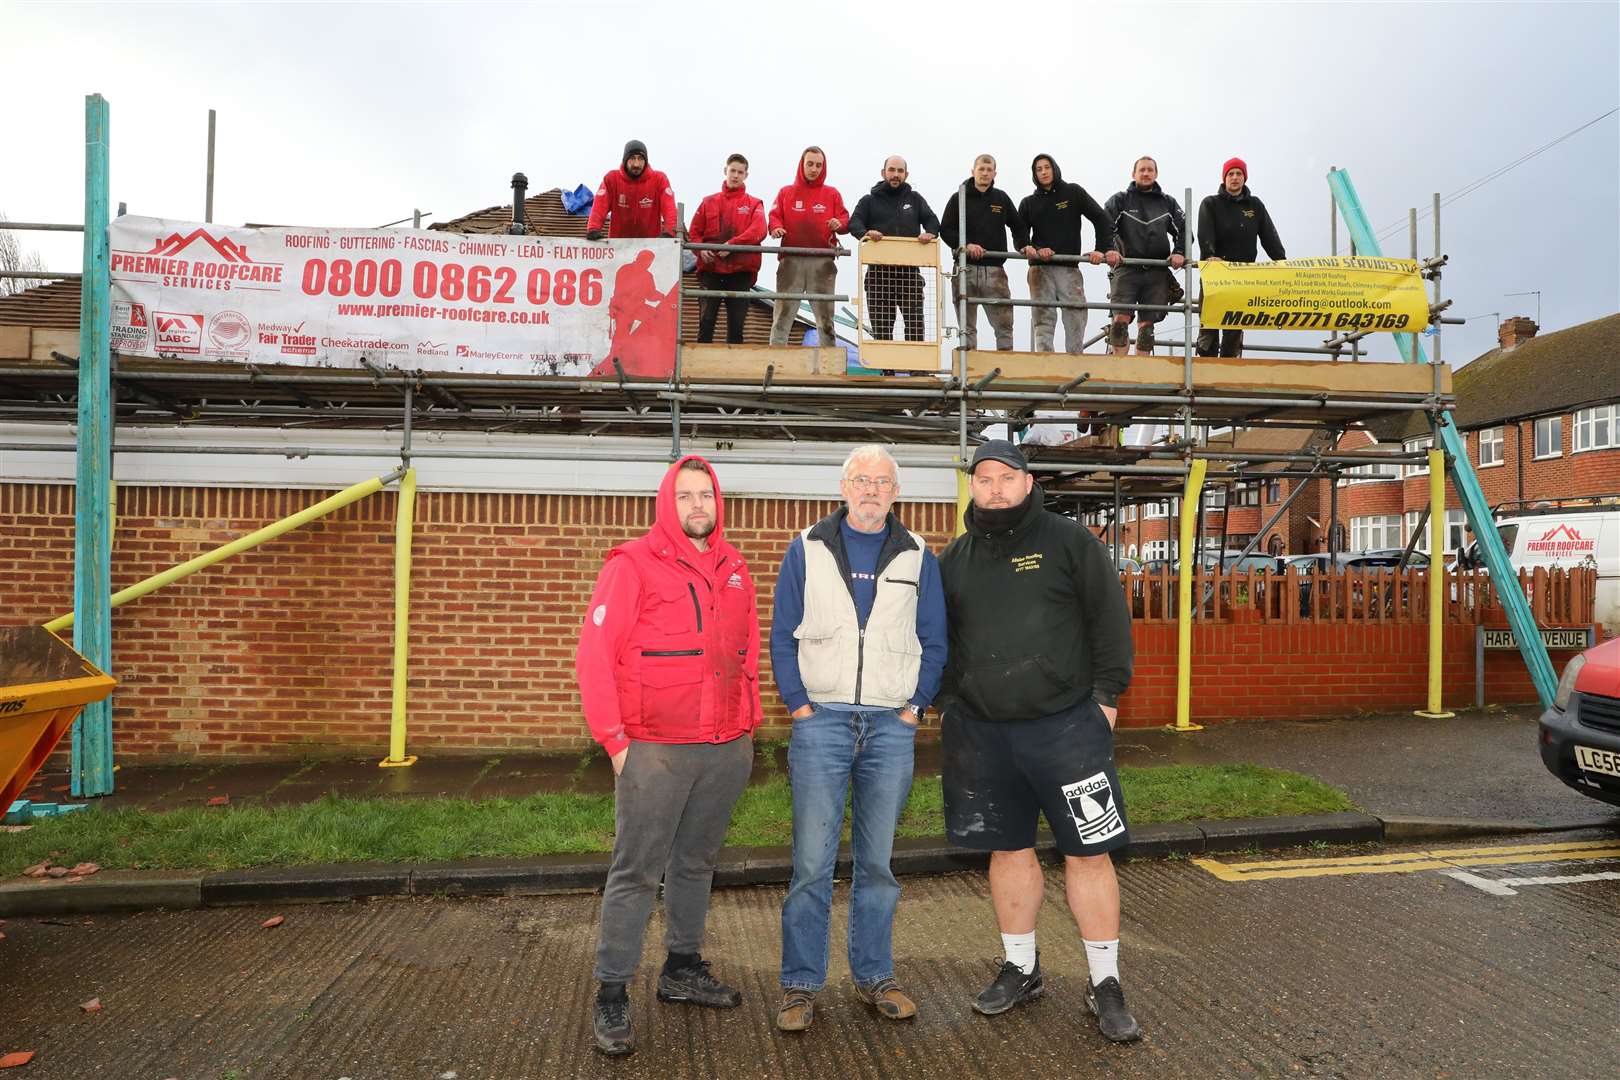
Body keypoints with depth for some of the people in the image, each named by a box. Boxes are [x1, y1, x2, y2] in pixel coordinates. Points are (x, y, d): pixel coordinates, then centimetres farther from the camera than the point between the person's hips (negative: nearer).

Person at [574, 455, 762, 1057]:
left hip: (726, 749, 6)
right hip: (655, 751, -6)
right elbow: (593, 656, -10)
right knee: (637, 872, 0)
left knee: (696, 862, 17)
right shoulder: (633, 565, -7)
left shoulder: (733, 571, 11)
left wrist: (749, 724, 12)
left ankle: (683, 969, 34)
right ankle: (611, 997, 13)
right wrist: (614, 738, -12)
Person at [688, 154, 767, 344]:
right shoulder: (709, 202, 16)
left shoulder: (754, 204, 11)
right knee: (706, 320, -5)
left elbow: (759, 231, -8)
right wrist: (701, 249, -9)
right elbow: (694, 232, 12)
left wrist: (731, 245, -19)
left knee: (736, 322, 1)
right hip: (710, 269, 1)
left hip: (741, 270, -1)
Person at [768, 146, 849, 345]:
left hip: (822, 262, 0)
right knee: (783, 314, -3)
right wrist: (776, 227, -14)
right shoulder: (786, 192, 16)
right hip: (791, 261, 0)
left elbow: (845, 220, 9)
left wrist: (839, 224, -14)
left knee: (825, 316, 1)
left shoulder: (832, 194, 14)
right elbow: (774, 216, 8)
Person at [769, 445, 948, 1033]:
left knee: (877, 861, 11)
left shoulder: (918, 558, 8)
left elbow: (934, 643, 9)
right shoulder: (807, 549, 4)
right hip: (821, 720, -1)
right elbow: (782, 634, 3)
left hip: (891, 726, 2)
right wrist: (798, 703, -4)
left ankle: (874, 976, 25)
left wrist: (915, 705, 0)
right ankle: (800, 984, 13)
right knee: (812, 861, 0)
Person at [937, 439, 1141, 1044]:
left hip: (1065, 727, -3)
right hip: (982, 732, 4)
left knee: (1088, 854, 2)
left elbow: (1110, 618, -1)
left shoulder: (1068, 540, 0)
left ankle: (1105, 984, 18)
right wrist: (947, 704, 9)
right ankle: (1021, 969, 30)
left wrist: (1107, 695, -5)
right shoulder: (955, 558, 10)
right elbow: (940, 638, 17)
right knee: (1008, 850, 14)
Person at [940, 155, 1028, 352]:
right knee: (967, 326, 2)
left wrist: (1024, 246, 5)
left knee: (1004, 323, -4)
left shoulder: (1001, 198, 14)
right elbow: (945, 230, 0)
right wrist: (966, 245, -15)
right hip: (966, 268, -2)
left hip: (994, 269, 2)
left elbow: (1018, 226, 23)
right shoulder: (959, 198, 7)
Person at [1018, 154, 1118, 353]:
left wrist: (1103, 249, -7)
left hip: (1069, 269, 0)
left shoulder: (1073, 192, 11)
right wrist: (1033, 250, -12)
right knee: (1043, 320, -10)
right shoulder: (1029, 203, 15)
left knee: (1077, 318, -6)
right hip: (1041, 269, 0)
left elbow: (1101, 219, 7)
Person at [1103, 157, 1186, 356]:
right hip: (1127, 268, -3)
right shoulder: (1120, 200, 10)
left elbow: (1182, 230, 15)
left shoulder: (1168, 203, 18)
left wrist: (1179, 252, -5)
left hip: (1157, 272, 3)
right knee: (1121, 319, -16)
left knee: (1147, 323, 1)